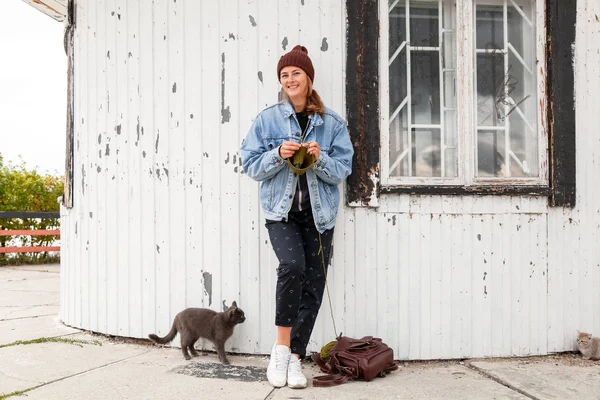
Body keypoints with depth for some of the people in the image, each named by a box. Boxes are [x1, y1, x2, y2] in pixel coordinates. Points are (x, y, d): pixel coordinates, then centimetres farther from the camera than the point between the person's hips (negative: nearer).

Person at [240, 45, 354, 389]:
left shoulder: (332, 123, 4)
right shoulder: (267, 119, 3)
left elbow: (342, 170, 1)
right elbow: (251, 165, 1)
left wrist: (319, 158, -18)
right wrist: (279, 154, -17)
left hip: (319, 215, 2)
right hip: (281, 212, -2)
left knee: (312, 286, 2)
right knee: (293, 265, -27)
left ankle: (295, 358, 16)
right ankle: (281, 348, -10)